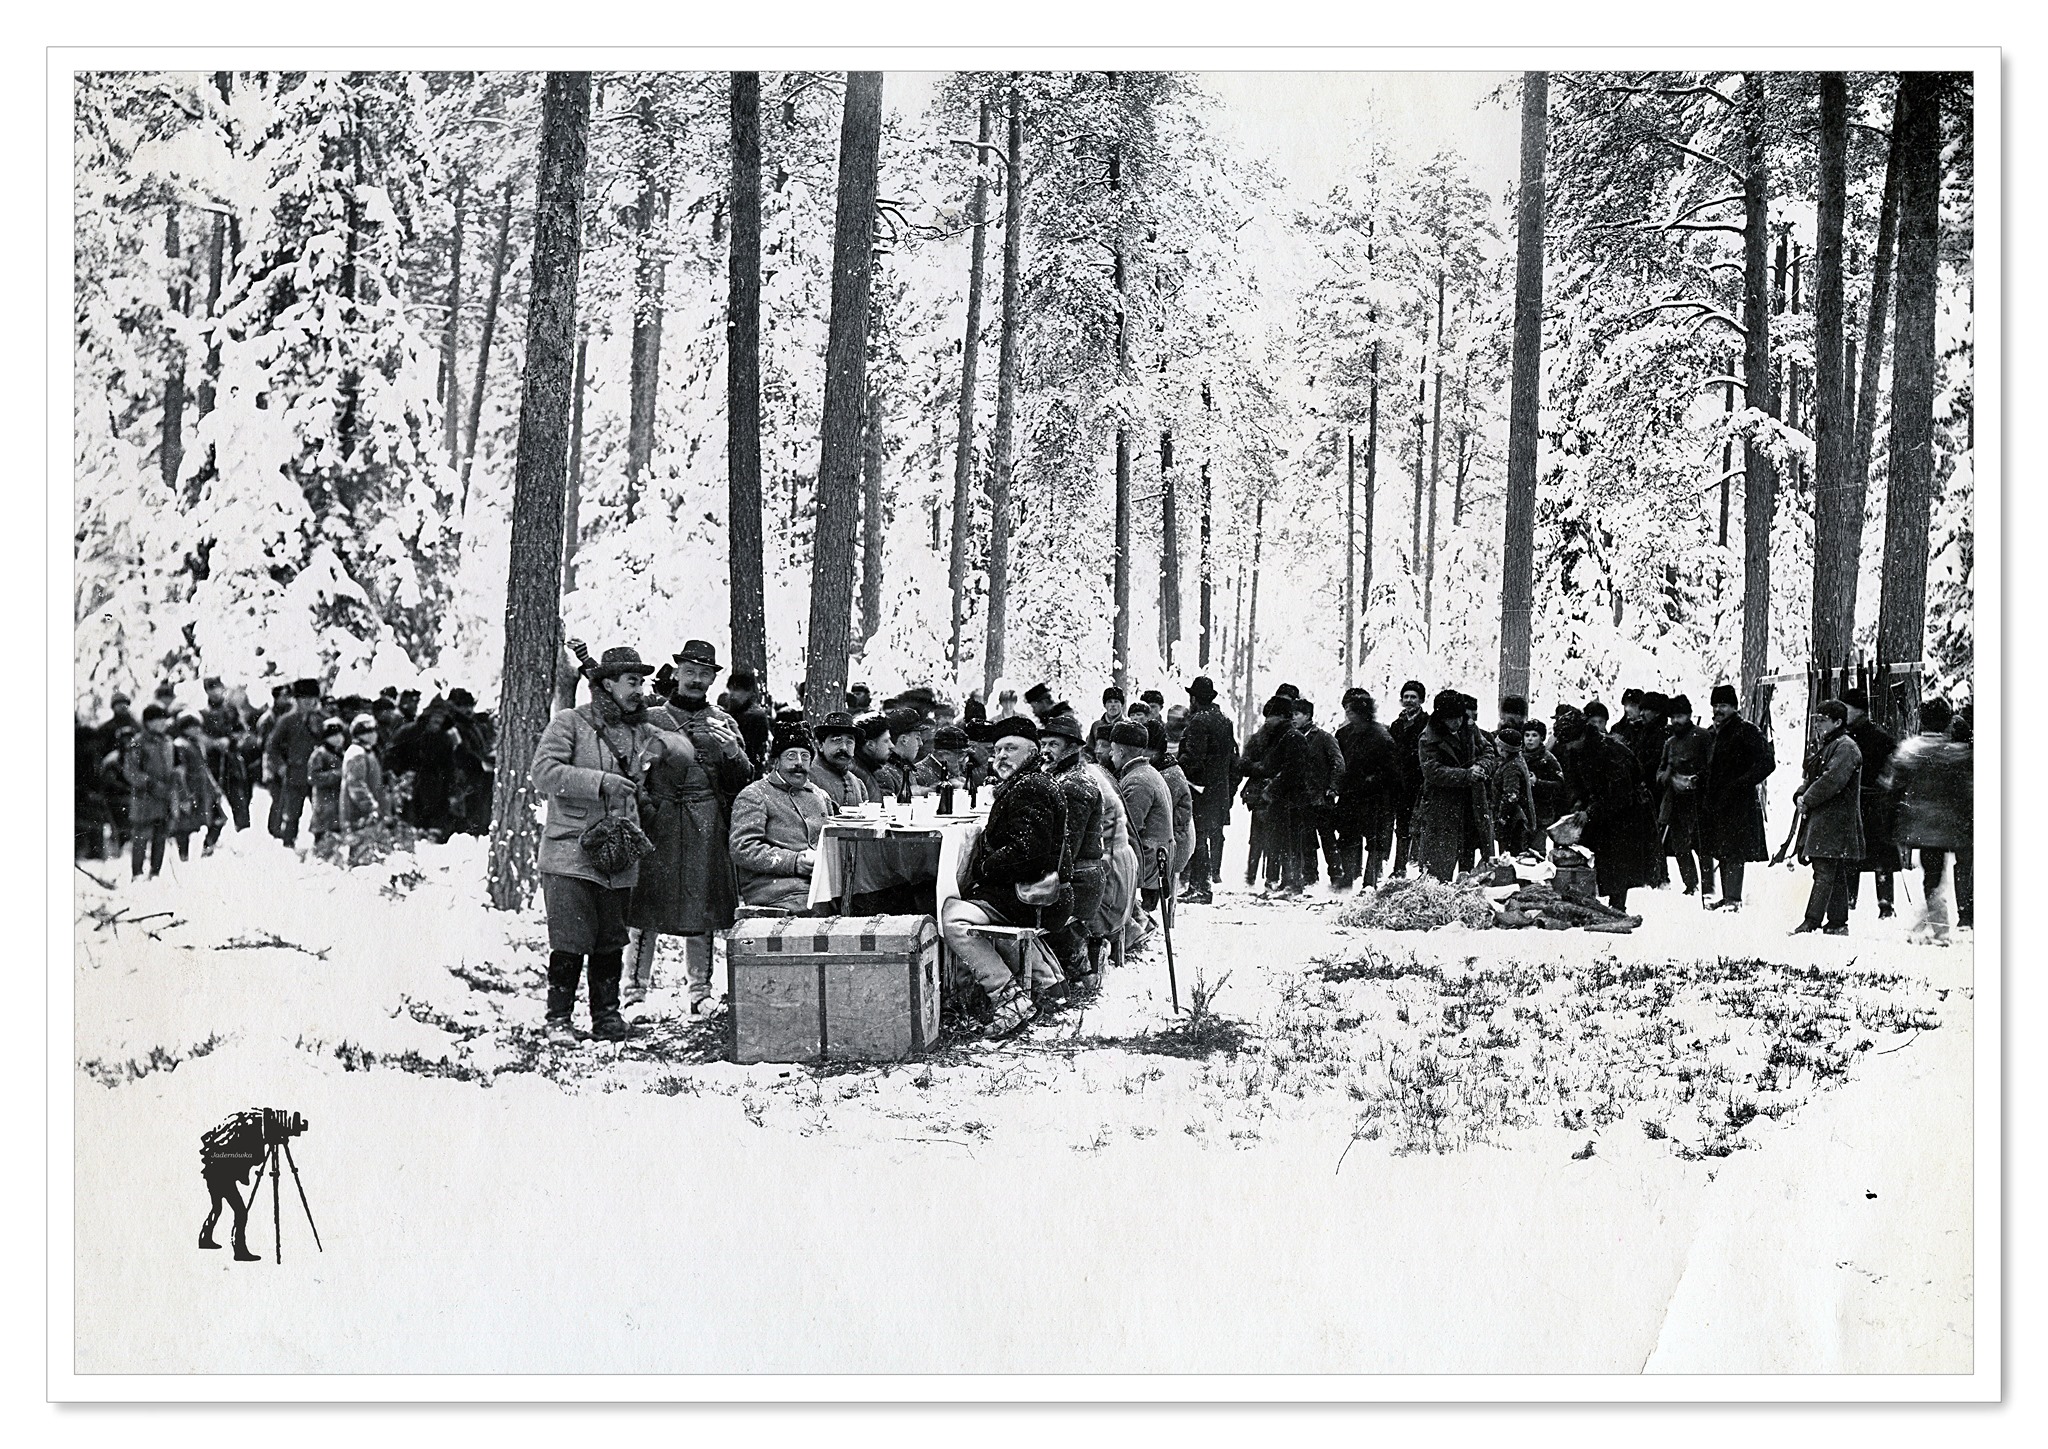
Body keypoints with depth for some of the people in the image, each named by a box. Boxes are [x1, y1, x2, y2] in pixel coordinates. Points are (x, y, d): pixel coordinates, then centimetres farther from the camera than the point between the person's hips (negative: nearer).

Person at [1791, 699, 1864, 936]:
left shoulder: (1846, 748, -11)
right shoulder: (1828, 745, 21)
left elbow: (1831, 780, -21)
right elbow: (1814, 777, 23)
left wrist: (1807, 800, -13)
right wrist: (1800, 795, 4)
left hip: (1834, 821, -10)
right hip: (1821, 819, 10)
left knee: (1824, 872, -13)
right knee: (1836, 875, 12)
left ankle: (1812, 922, -17)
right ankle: (1838, 923, 15)